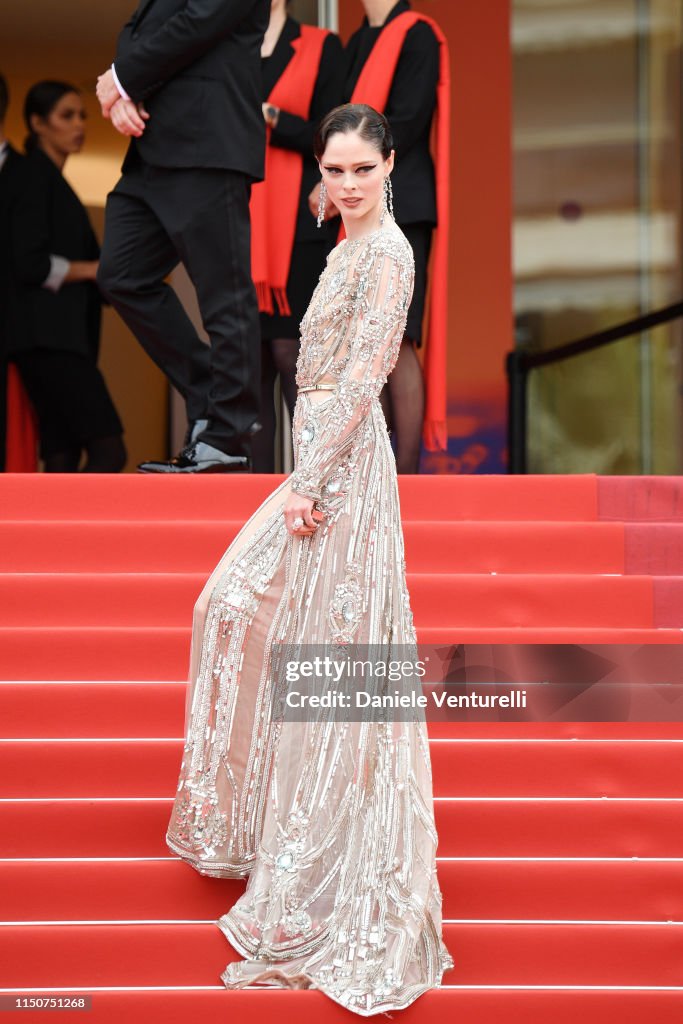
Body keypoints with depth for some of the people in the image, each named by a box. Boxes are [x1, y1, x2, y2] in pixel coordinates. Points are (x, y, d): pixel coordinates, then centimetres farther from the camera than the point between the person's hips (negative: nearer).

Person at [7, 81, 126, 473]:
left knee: (63, 463, 2)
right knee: (109, 450, -16)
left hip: (66, 339, 9)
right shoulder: (35, 176, -4)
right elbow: (29, 264, -14)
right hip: (47, 337, -9)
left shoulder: (57, 183, 23)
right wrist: (94, 269, -6)